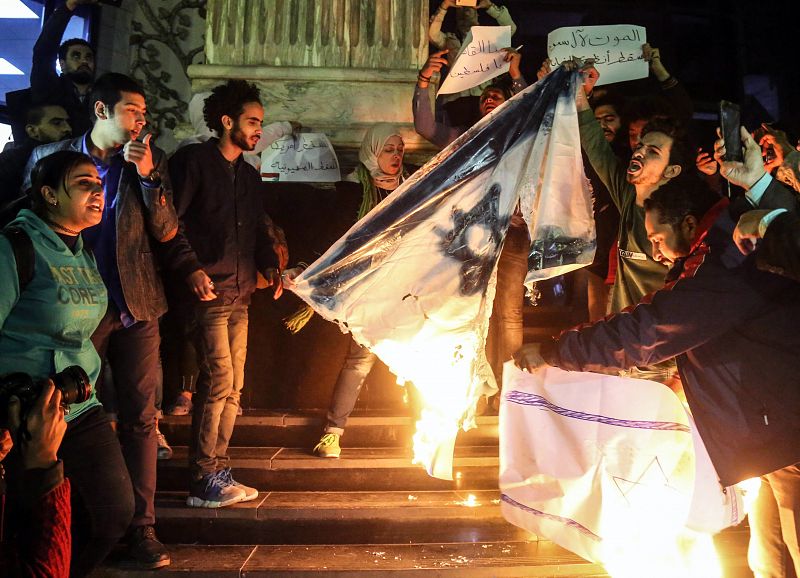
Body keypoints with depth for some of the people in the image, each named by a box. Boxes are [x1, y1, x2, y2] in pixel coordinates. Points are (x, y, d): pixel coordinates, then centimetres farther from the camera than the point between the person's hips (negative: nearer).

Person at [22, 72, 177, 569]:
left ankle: (140, 528, 12)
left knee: (139, 417, 3)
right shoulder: (49, 157, 5)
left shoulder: (152, 160, 6)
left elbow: (167, 232, 0)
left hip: (136, 307, 1)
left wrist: (147, 175, -12)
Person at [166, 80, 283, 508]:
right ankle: (204, 482, -4)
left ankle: (217, 473, 18)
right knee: (219, 380, -13)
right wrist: (191, 267, -21)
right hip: (207, 292, -8)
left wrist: (269, 264, 5)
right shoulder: (194, 161, -2)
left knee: (232, 387, 8)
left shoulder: (249, 175, 20)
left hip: (240, 296, 8)